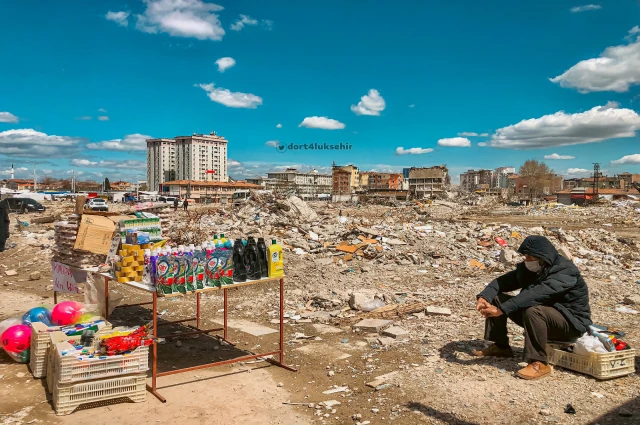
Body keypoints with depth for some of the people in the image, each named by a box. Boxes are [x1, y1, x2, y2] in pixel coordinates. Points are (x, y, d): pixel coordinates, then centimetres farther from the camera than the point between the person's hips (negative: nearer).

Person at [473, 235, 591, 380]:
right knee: (496, 298, -1)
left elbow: (535, 294, -39)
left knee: (533, 311, -39)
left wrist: (502, 309, -45)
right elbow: (503, 281, -8)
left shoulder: (565, 271, -25)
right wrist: (483, 297, -29)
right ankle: (501, 346, 6)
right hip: (543, 317, 8)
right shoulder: (529, 268, 0)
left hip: (572, 323, -8)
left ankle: (539, 364, -28)